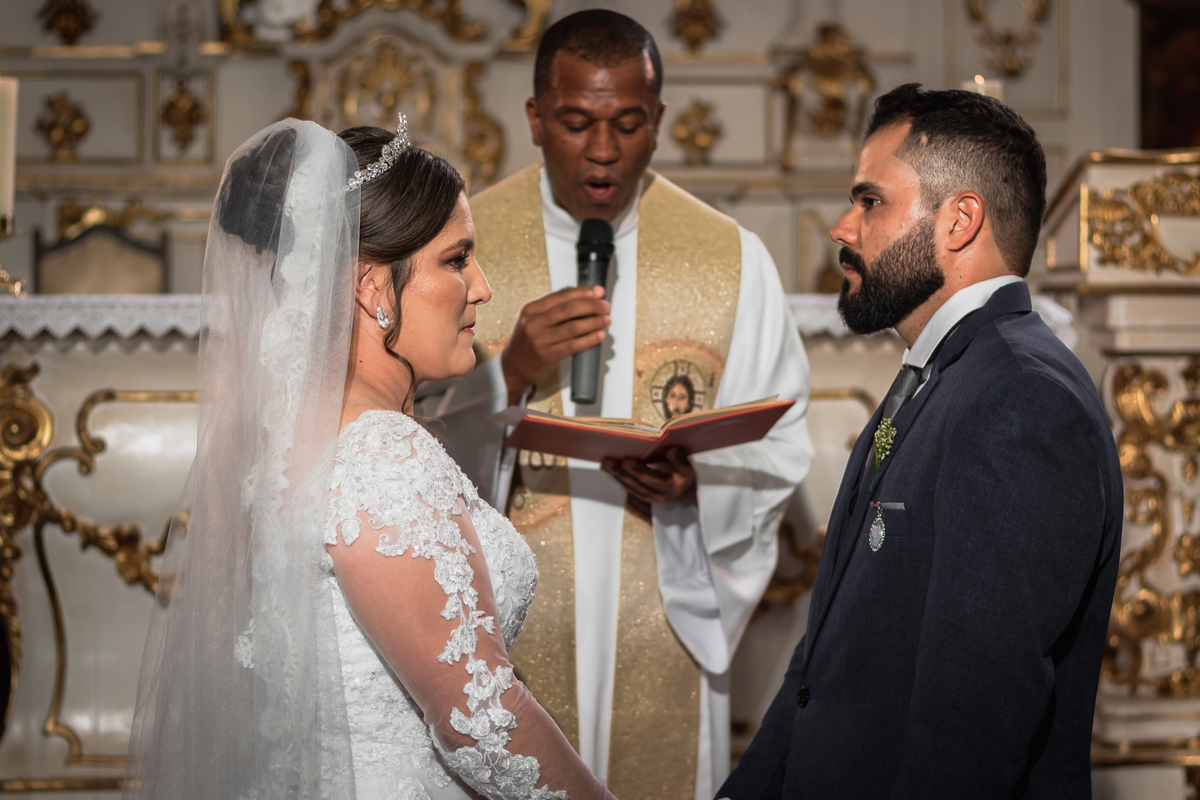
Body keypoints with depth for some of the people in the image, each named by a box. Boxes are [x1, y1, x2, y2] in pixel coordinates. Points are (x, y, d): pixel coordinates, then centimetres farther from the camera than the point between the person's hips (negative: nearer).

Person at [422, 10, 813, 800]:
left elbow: (778, 454, 1)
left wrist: (697, 484, -18)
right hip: (503, 629, -1)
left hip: (667, 635, 1)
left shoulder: (731, 257, 0)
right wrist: (509, 375, -23)